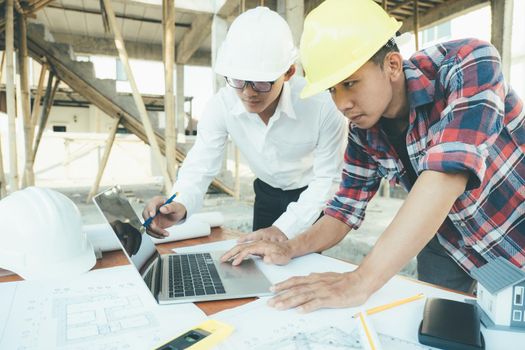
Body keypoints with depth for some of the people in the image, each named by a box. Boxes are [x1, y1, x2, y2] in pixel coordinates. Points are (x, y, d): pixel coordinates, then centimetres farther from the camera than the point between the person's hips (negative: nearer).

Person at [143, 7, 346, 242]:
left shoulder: (323, 104, -32)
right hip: (267, 194, 3)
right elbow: (200, 166, -20)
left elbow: (328, 178, -24)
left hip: (313, 196, -2)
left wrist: (285, 228, -35)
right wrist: (179, 205, -42)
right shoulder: (221, 105, -22)